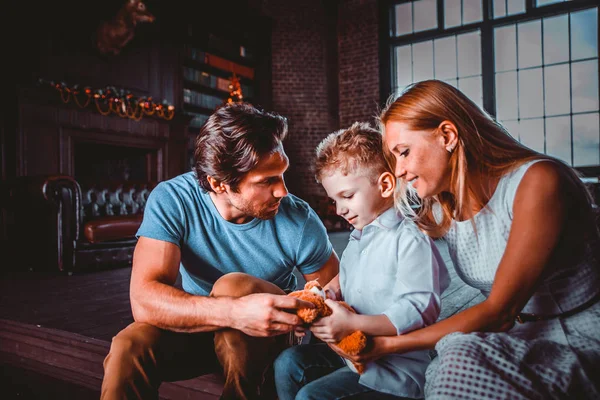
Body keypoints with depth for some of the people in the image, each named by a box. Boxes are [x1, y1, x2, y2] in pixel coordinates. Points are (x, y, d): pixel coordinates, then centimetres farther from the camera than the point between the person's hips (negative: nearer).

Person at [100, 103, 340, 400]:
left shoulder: (300, 222, -22)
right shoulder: (171, 200, -23)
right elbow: (144, 300, -33)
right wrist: (235, 312, -47)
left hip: (269, 332, 1)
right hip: (198, 325, 0)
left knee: (233, 285, -31)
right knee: (127, 350, -29)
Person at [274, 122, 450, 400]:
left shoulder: (410, 239, -19)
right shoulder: (359, 236, 11)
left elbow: (421, 310, -25)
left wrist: (352, 324, -30)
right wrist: (331, 291, 1)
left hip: (394, 369, -9)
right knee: (288, 363, 4)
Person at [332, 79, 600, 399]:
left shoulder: (537, 181, -20)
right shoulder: (437, 209, -2)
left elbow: (499, 311, -22)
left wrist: (390, 343, -22)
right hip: (520, 336, 5)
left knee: (461, 358, -30)